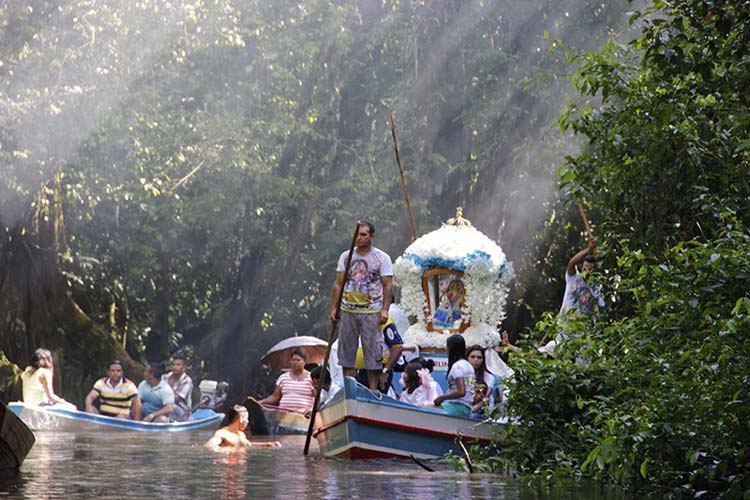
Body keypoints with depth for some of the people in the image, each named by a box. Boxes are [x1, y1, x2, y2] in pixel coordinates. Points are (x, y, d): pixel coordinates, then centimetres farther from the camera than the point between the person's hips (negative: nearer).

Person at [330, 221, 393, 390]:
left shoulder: (382, 258, 1)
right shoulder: (346, 256, 11)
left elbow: (387, 285, -2)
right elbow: (338, 284, 12)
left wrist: (385, 309, -12)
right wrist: (333, 308, 6)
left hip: (371, 312, -4)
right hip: (348, 311, 4)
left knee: (372, 351, -4)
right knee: (346, 350, 5)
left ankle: (373, 390, 2)